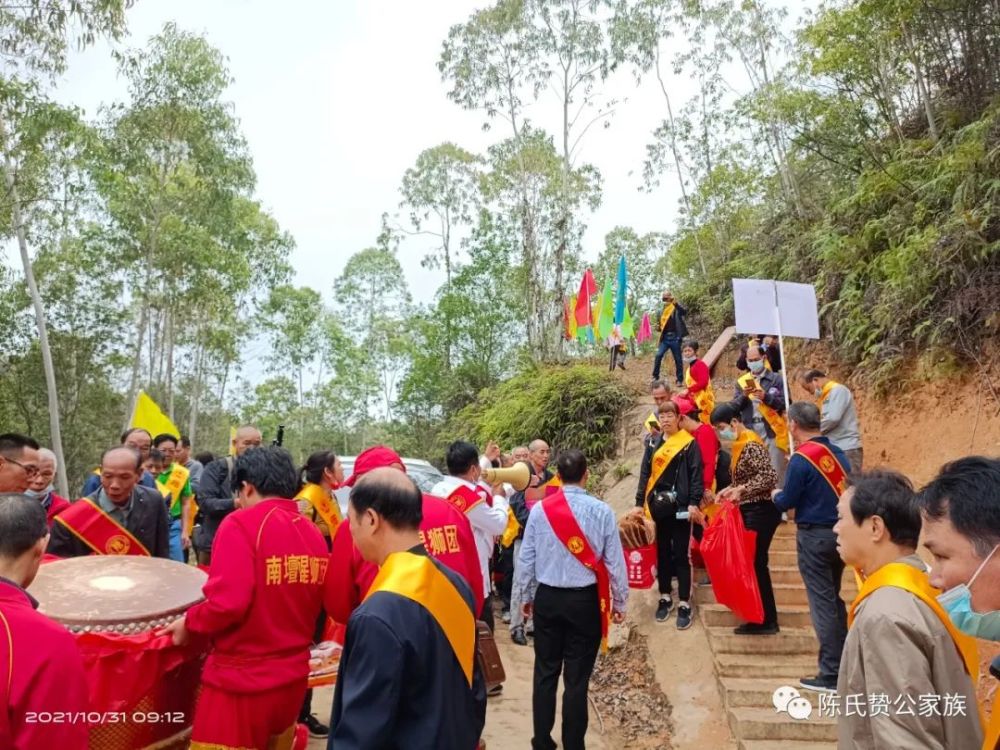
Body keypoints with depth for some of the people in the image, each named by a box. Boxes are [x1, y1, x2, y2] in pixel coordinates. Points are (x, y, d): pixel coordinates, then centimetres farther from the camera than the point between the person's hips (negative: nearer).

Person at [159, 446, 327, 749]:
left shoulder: (241, 524, -15)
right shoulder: (313, 533, 0)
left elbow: (228, 603, -23)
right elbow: (318, 604, 7)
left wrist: (189, 622, -5)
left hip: (242, 680, -6)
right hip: (293, 676, 6)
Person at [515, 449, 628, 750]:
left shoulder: (539, 509, -6)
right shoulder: (601, 511, -12)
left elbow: (526, 558, 0)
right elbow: (615, 562, -6)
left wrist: (526, 596, 16)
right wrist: (619, 602, 8)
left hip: (547, 598, 2)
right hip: (585, 601, -2)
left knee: (545, 673, 15)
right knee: (577, 678, 8)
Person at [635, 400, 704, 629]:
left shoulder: (689, 443, -3)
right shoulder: (653, 444, 11)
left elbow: (696, 474, -6)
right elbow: (645, 474, 11)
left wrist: (694, 503, -14)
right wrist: (639, 503, 5)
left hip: (680, 506, -4)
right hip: (658, 506, 4)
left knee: (681, 555, 1)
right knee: (662, 552, 12)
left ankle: (684, 604, 9)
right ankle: (665, 597, 25)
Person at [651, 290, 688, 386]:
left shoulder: (676, 308, -3)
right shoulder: (663, 310, 13)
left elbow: (684, 312, -26)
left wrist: (676, 304, -41)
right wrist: (659, 328, 3)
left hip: (674, 337, -5)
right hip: (665, 338, 5)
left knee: (677, 359, 1)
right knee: (658, 355, -9)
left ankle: (680, 380, 7)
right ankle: (655, 376, 0)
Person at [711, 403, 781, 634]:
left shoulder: (751, 444, -17)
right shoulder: (740, 443, 12)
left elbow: (769, 477, -25)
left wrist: (741, 489, -27)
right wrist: (730, 489, 7)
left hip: (760, 511, -10)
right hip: (750, 510, 10)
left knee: (756, 563, -3)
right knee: (753, 563, 13)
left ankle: (766, 621, 8)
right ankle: (762, 617, 22)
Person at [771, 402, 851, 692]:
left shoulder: (801, 459, -17)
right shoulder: (837, 452, 4)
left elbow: (787, 502, -13)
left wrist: (775, 494, 8)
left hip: (814, 537, -7)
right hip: (840, 532, 7)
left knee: (822, 603, 0)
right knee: (833, 598, 20)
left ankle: (831, 675, 6)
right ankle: (844, 662, 28)